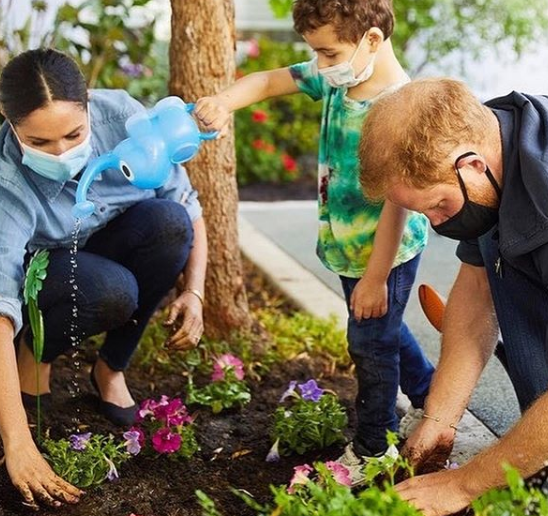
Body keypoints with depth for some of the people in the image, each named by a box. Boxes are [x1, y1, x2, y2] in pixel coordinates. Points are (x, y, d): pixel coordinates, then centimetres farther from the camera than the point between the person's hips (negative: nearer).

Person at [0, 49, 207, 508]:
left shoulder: (120, 115, -25)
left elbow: (187, 205, -14)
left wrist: (194, 292, -26)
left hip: (113, 248, 4)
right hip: (42, 272, -4)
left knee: (169, 221, -29)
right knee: (112, 291, -37)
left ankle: (112, 368, -9)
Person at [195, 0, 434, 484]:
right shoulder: (336, 79, -5)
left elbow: (398, 201, -27)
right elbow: (269, 81, 5)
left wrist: (375, 277, -22)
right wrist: (225, 101, -16)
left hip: (385, 254, -9)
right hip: (348, 248, 9)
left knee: (371, 343, 6)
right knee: (385, 331, 25)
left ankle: (372, 449, 26)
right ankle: (431, 399, 48)